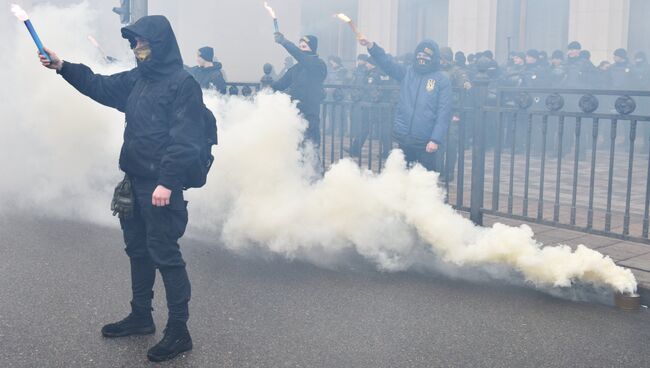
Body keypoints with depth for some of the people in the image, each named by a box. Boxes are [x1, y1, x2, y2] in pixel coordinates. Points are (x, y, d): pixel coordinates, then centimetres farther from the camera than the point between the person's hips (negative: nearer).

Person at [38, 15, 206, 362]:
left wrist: (166, 182, -24)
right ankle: (141, 315, 33)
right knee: (137, 250, 17)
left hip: (161, 185, -9)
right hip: (135, 181, 9)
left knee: (165, 254, -4)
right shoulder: (137, 79, 12)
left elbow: (184, 140, -19)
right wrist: (63, 67, 14)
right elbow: (101, 87, 25)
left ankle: (178, 330, 6)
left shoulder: (183, 83, -13)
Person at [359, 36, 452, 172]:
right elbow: (386, 62, -6)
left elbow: (444, 112, -8)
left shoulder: (442, 80, -3)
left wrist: (436, 139, -16)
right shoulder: (406, 72, 8)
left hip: (426, 141, -4)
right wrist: (370, 45, -23)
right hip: (403, 138, 4)